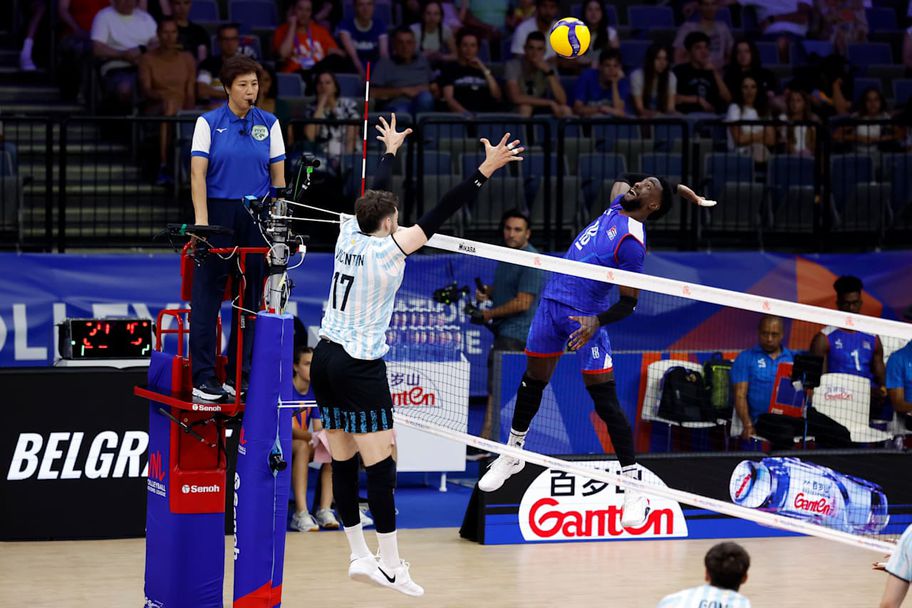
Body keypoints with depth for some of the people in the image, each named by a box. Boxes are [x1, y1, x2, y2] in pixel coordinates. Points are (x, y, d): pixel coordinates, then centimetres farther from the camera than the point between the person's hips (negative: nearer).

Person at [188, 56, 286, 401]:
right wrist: (201, 219, -15)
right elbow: (198, 172, -5)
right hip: (218, 211, -2)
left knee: (251, 295, 4)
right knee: (207, 293, -4)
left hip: (257, 215, 3)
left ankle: (238, 375, 12)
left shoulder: (269, 124, 8)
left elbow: (278, 175, 9)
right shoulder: (209, 123, 1)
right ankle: (203, 377, -1)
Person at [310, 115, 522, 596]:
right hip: (360, 367, -8)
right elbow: (439, 215, -16)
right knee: (380, 466, -4)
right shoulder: (387, 250, -12)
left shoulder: (350, 236, 5)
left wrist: (390, 151, 39)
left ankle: (359, 556, 15)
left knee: (343, 463, 10)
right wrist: (485, 172, -16)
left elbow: (375, 195, 23)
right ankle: (389, 565, -3)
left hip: (325, 358, 8)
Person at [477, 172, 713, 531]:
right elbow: (622, 182, 30)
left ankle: (634, 489, -3)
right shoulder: (617, 203, 6)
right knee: (533, 380, 20)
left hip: (585, 319, -8)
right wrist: (675, 187, 18)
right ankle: (512, 454, 39)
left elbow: (628, 303, -15)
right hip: (553, 300, 8)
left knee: (605, 401, -9)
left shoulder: (632, 242, -17)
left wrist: (597, 321, -30)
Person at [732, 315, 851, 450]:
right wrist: (748, 425, -13)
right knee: (784, 434, -42)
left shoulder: (794, 358, 22)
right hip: (767, 416, -4)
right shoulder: (746, 358, 12)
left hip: (797, 412, 4)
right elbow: (740, 395, 4)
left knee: (840, 433, -23)